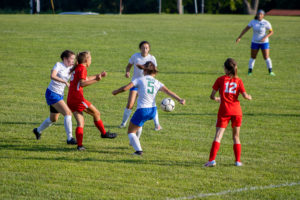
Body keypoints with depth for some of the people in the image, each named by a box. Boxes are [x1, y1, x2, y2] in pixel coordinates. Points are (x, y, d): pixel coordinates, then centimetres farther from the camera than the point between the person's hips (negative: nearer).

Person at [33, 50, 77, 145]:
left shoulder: (70, 68, 7)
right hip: (52, 93, -9)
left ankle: (38, 130, 45)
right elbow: (52, 76, -31)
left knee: (54, 119, 21)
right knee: (68, 113, -19)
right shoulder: (59, 65, -13)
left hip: (60, 95, 9)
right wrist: (65, 82, -39)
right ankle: (69, 138, -19)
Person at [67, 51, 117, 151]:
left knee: (80, 122, 7)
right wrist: (96, 80, -30)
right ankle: (104, 133, 24)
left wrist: (99, 75, 43)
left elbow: (86, 79, 36)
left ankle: (79, 145, -3)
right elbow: (82, 83, -23)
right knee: (96, 113, 10)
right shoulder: (82, 68, -9)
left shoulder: (77, 68, 19)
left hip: (70, 100, 9)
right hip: (77, 98, -9)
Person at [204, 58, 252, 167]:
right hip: (236, 111, 2)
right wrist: (249, 97, 18)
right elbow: (245, 96, -4)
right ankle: (238, 161, 14)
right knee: (236, 136, 15)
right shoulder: (238, 81, 3)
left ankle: (212, 160, -17)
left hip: (224, 111, -2)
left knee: (218, 136, -5)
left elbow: (212, 96, 1)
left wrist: (216, 99, 23)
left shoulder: (220, 80, 0)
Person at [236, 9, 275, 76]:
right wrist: (239, 37, -6)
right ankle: (250, 71, 15)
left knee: (266, 57, -6)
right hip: (255, 42, 2)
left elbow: (271, 32, -5)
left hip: (264, 42, -2)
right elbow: (245, 29, -1)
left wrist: (265, 37, -21)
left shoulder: (266, 23, -11)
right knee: (253, 57, 4)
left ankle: (270, 71, 8)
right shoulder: (253, 22, -4)